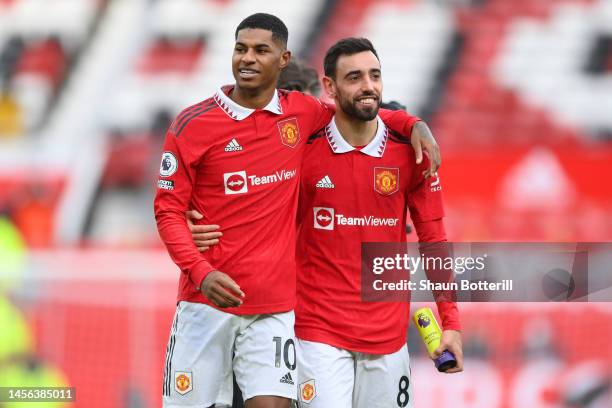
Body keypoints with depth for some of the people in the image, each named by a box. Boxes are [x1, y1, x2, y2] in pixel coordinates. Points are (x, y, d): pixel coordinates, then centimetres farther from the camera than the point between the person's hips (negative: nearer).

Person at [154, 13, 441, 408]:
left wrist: (414, 125, 7)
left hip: (275, 306, 2)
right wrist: (201, 272, -20)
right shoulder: (193, 124, -4)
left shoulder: (302, 113, 5)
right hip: (206, 302, -2)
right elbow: (169, 211, -4)